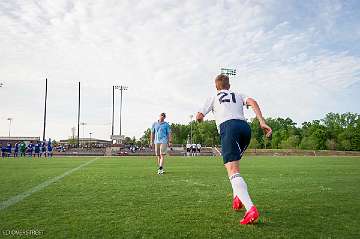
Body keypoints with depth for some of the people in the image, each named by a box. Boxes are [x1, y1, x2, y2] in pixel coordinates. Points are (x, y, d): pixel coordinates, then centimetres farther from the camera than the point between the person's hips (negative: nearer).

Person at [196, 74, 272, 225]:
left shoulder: (213, 97, 24)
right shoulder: (238, 95, 31)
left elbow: (199, 117, 18)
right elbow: (252, 102, 8)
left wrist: (200, 118, 43)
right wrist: (262, 122, -1)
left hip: (228, 127, -5)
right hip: (245, 127, 5)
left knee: (233, 170, -16)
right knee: (233, 163, 27)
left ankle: (251, 209, -33)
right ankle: (237, 197, 15)